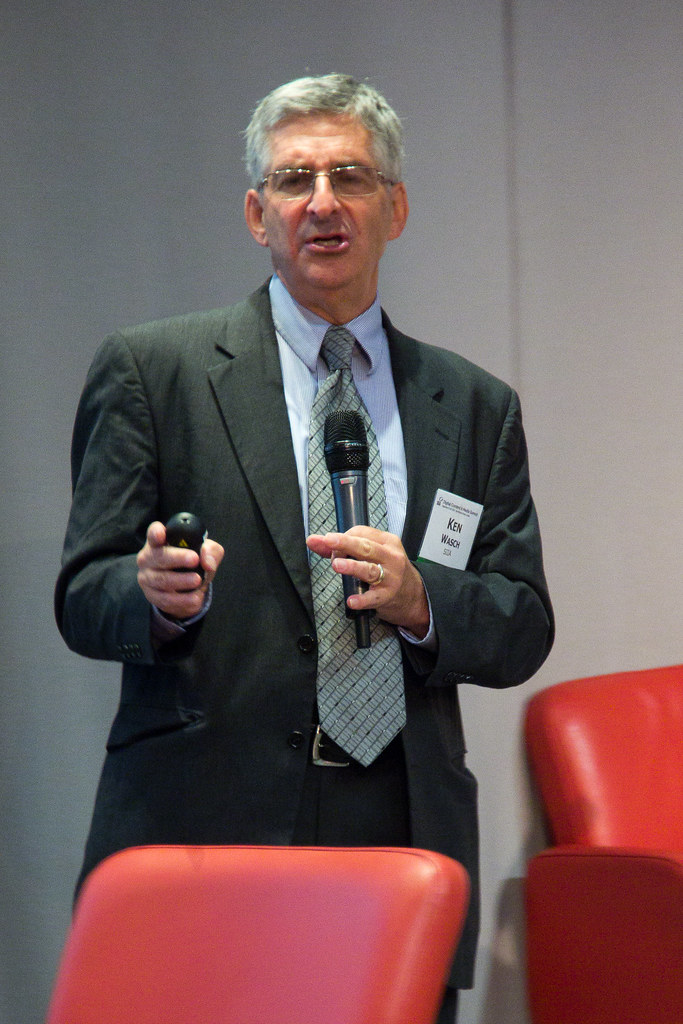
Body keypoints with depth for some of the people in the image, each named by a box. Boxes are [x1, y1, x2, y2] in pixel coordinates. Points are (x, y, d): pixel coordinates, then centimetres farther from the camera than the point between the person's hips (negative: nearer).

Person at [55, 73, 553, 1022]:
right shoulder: (152, 369, 6)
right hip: (202, 836, -2)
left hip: (400, 842, 3)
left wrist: (418, 599, -10)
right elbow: (84, 597, 2)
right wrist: (161, 594, -20)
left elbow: (523, 631, 11)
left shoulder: (476, 405, 15)